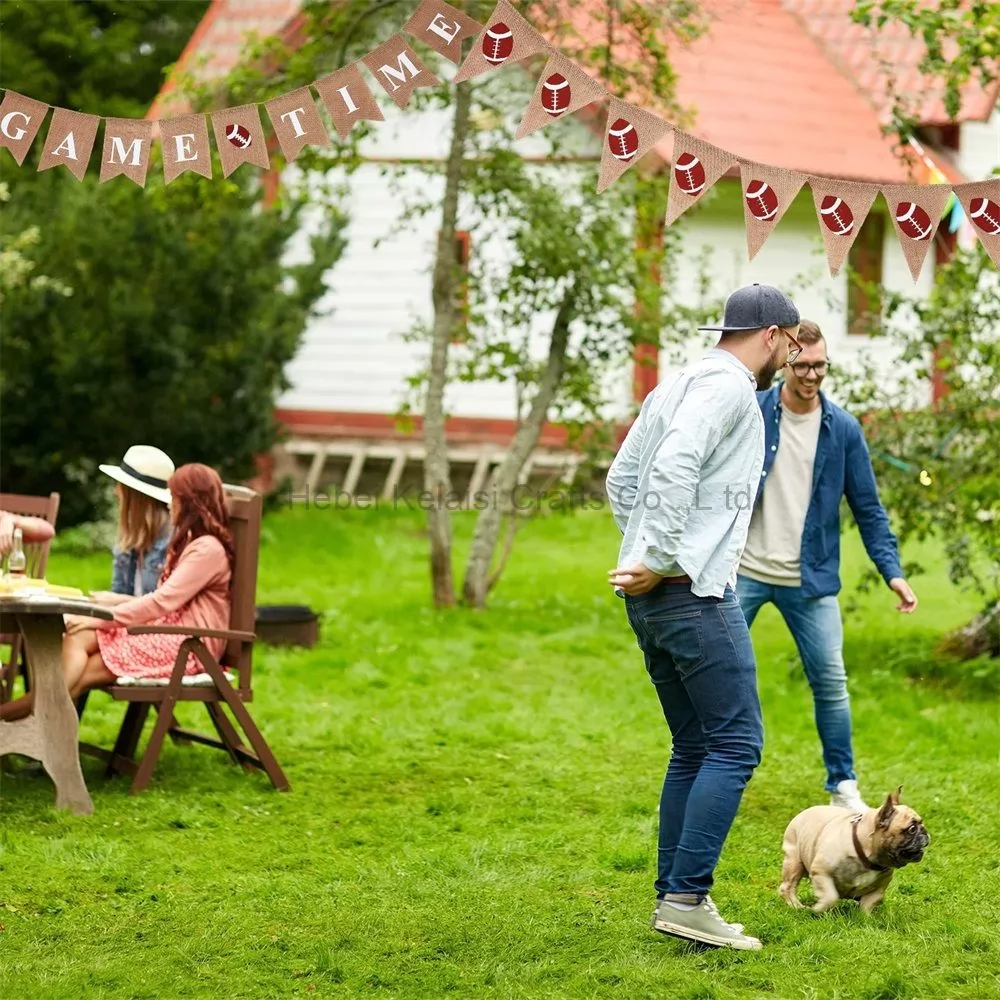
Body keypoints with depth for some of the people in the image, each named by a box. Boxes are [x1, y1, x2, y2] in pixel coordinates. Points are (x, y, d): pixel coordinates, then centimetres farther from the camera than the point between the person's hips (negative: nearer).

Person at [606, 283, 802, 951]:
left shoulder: (676, 386, 20)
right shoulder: (730, 387, -10)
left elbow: (621, 479, 24)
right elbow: (675, 467, -25)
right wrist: (660, 562, -20)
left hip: (652, 596, 10)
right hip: (694, 594, -10)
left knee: (695, 747, 13)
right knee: (737, 742, -8)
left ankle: (674, 897, 13)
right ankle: (688, 898, -12)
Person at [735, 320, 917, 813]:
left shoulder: (843, 429, 0)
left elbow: (868, 510, 3)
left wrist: (894, 572, -7)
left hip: (810, 581, 1)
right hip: (743, 572, -1)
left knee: (830, 683, 3)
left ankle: (843, 786, 17)